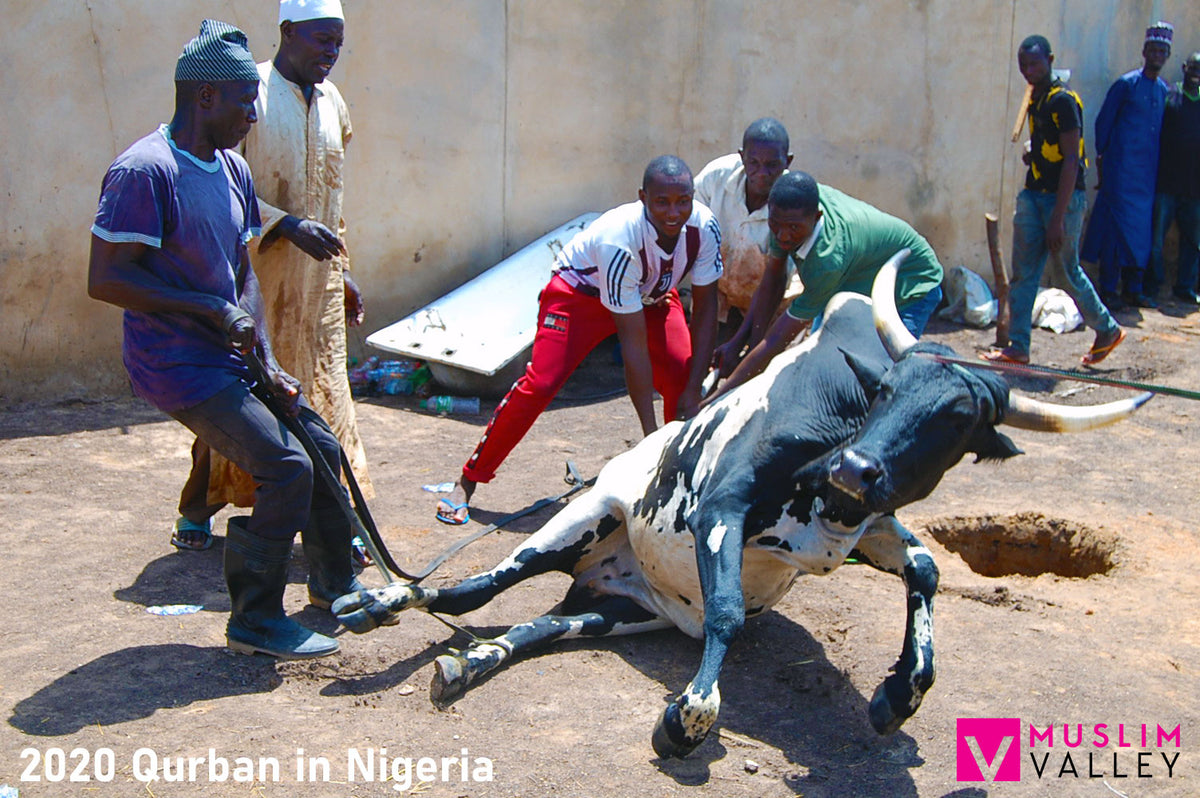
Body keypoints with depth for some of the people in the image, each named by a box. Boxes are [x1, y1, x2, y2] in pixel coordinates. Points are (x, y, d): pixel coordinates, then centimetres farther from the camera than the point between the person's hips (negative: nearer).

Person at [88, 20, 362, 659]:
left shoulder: (233, 169, 9)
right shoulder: (144, 171, -19)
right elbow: (106, 280, -22)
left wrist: (268, 363, 2)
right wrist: (212, 310, -20)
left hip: (232, 359, 9)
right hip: (179, 366, -9)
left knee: (322, 448, 11)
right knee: (284, 468, -16)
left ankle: (334, 581, 31)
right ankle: (254, 622, 0)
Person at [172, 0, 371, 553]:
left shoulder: (332, 102, 13)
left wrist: (342, 270, 19)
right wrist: (287, 225, -23)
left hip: (317, 278, 5)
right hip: (253, 271, -5)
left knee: (325, 394, 3)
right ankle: (198, 511, 22)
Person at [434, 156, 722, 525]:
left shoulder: (703, 226, -27)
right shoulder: (618, 240, -41)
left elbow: (705, 308, -15)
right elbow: (634, 343, -38)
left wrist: (694, 392, -22)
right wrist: (650, 433, -36)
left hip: (652, 295, 5)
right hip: (581, 291, -4)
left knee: (683, 378, -15)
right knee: (540, 384, -17)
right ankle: (467, 481, -5)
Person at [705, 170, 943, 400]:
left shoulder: (829, 257, -44)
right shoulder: (791, 208, -26)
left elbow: (778, 340, -39)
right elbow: (773, 276, -11)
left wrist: (720, 396, -37)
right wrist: (752, 339, -16)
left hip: (909, 288, -8)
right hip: (855, 286, 8)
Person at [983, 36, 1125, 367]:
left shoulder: (1064, 101, -14)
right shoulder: (1035, 100, 12)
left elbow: (1071, 160, -18)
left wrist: (1058, 218, -21)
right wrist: (1031, 154, 0)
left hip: (1063, 197, -8)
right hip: (1033, 195, 8)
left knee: (1067, 272, 4)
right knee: (1023, 274, 4)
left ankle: (1108, 330, 25)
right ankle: (1018, 348, 8)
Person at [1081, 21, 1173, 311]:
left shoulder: (1165, 90, 12)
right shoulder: (1126, 83, -3)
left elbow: (1163, 129, 18)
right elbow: (1103, 121, 0)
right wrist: (1102, 157, -2)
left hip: (1149, 172, 5)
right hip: (1122, 168, -5)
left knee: (1142, 230, 7)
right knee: (1117, 225, -5)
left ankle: (1134, 289, 15)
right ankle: (1109, 289, 1)